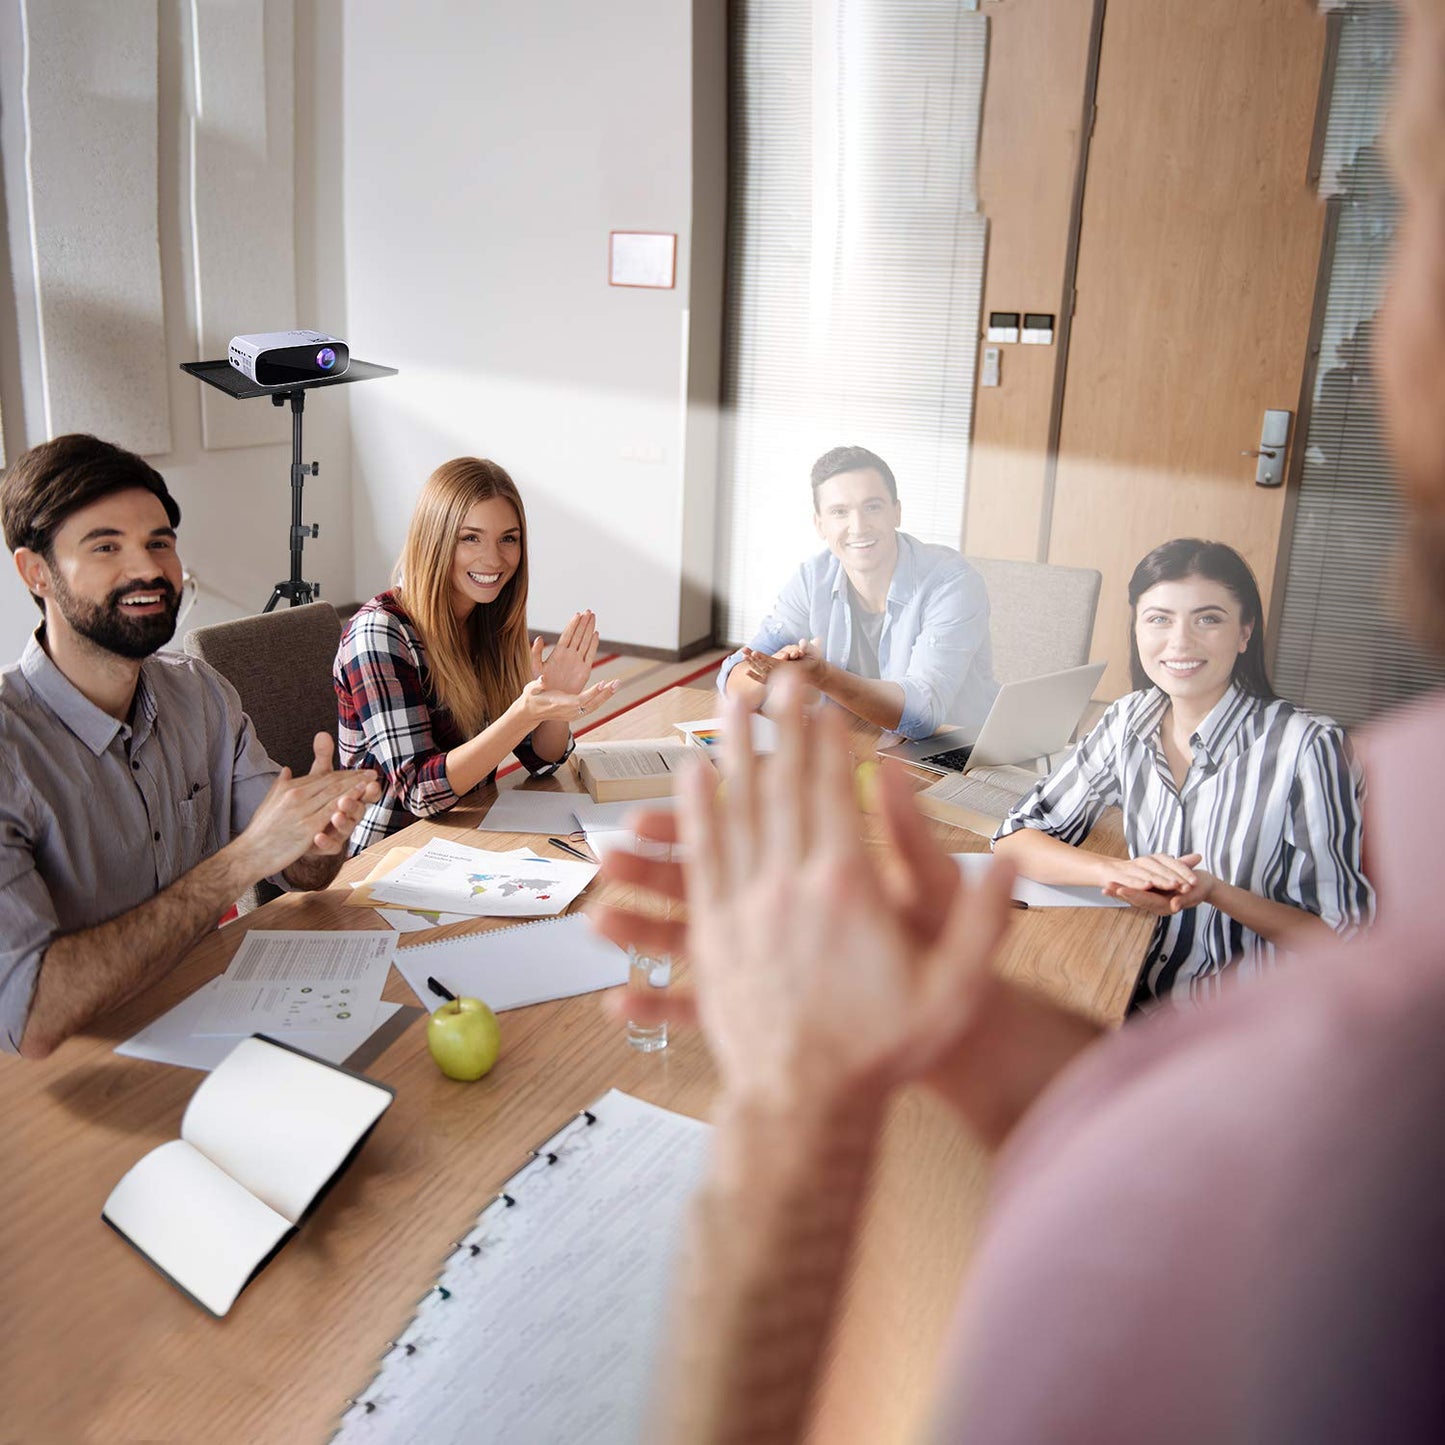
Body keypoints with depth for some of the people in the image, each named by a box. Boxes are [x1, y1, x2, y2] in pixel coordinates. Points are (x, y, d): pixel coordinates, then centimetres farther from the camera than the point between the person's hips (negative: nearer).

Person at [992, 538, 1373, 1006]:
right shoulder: (1129, 722, 1)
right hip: (1134, 997, 5)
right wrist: (1115, 870, -17)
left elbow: (1344, 942, -9)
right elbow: (1014, 838, 1)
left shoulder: (1307, 748, -14)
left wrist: (1215, 891, -24)